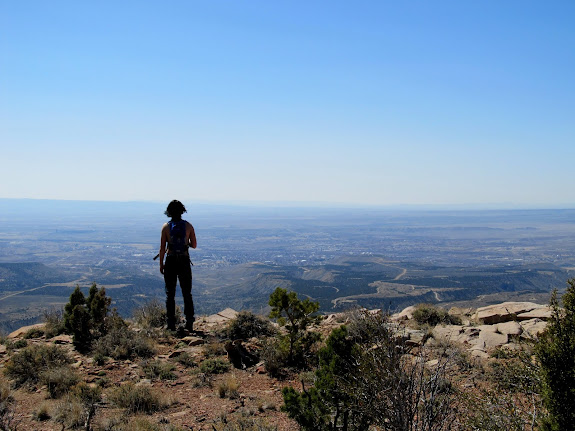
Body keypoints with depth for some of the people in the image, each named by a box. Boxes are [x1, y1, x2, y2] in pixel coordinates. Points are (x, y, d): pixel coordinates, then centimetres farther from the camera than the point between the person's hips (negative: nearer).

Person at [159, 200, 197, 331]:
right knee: (187, 293, 10)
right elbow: (194, 245, 2)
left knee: (170, 293, 9)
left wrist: (161, 264, 4)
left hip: (170, 262, -1)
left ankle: (171, 324, 10)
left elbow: (162, 248, -5)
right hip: (184, 261, 1)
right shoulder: (188, 226, -4)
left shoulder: (166, 226, -6)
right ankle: (189, 323, 11)